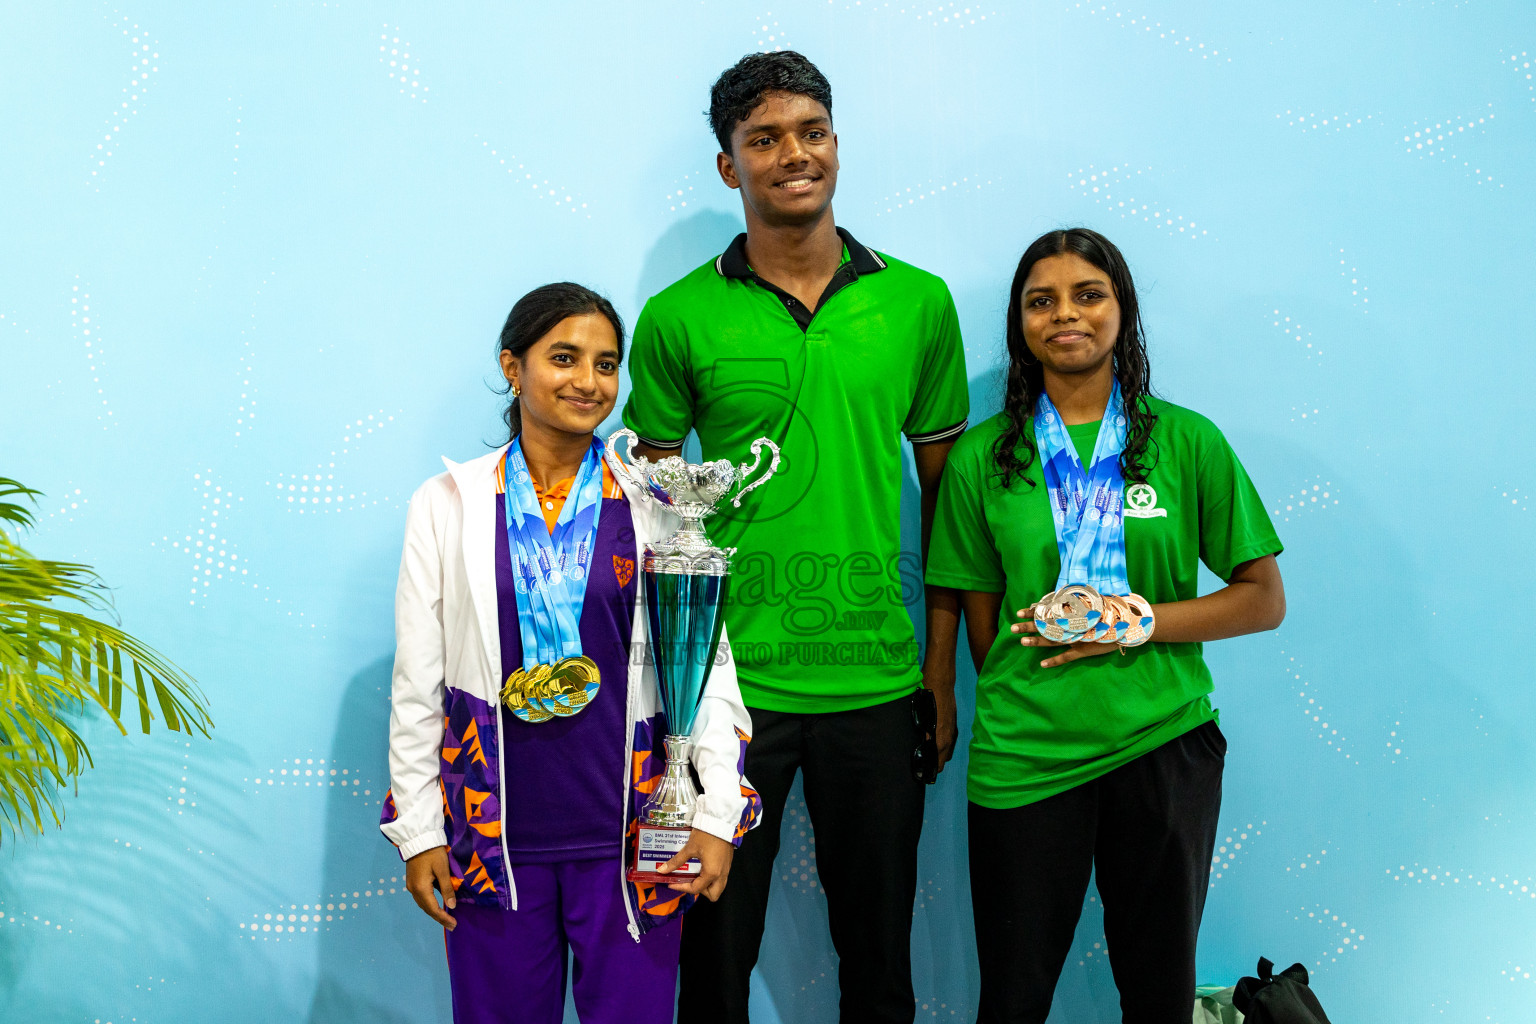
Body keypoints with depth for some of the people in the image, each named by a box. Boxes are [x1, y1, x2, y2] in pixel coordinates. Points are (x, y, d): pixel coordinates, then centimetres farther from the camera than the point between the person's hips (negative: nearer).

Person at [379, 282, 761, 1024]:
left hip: (628, 835, 0)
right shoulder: (448, 504, 2)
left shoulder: (653, 506, 2)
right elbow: (416, 682, 4)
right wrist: (416, 829, 3)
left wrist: (719, 814, -4)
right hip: (492, 831, 0)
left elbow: (707, 663, 3)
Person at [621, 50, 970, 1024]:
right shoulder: (678, 319, -2)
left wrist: (946, 670, 6)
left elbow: (947, 489, 8)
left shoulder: (918, 304, 3)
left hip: (877, 681, 2)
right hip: (728, 680, -1)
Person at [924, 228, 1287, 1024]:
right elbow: (982, 628, 7)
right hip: (1025, 753, 0)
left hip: (1164, 747, 0)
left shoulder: (1186, 442, 2)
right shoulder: (983, 456, 3)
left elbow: (1263, 599, 1)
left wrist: (1138, 622, -12)